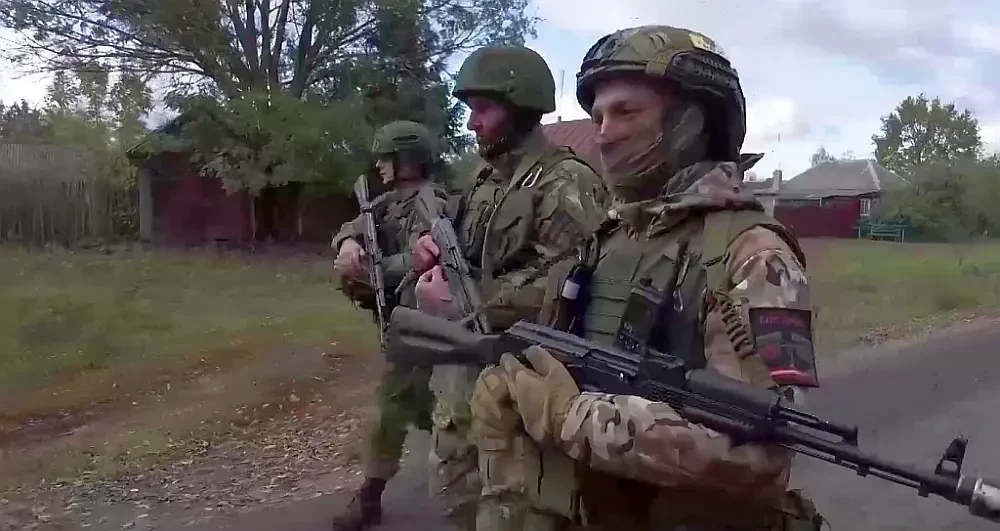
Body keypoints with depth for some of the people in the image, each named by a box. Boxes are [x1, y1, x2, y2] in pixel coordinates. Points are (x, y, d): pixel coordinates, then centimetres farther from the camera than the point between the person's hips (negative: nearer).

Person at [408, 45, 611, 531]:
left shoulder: (568, 185, -14)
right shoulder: (484, 177, 13)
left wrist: (458, 303, -22)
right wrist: (431, 252, -1)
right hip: (458, 367, 8)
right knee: (456, 492, 19)